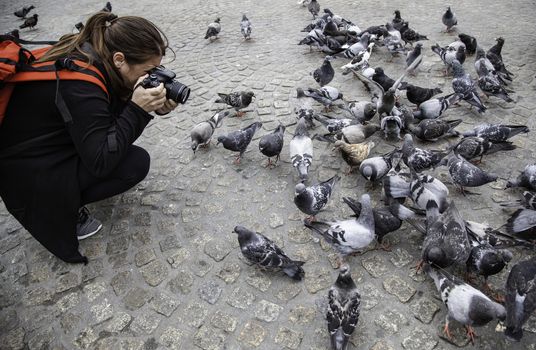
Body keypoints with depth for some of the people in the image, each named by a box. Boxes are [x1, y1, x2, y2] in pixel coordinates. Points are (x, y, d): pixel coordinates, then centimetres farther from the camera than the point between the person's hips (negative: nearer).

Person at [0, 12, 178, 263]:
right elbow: (100, 162, -28)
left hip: (46, 143, 9)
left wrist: (150, 106, -13)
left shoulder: (85, 51, -6)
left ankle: (68, 192, 10)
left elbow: (113, 111, 4)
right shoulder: (80, 85, -32)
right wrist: (138, 109, -30)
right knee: (137, 162, -13)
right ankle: (65, 210, -1)